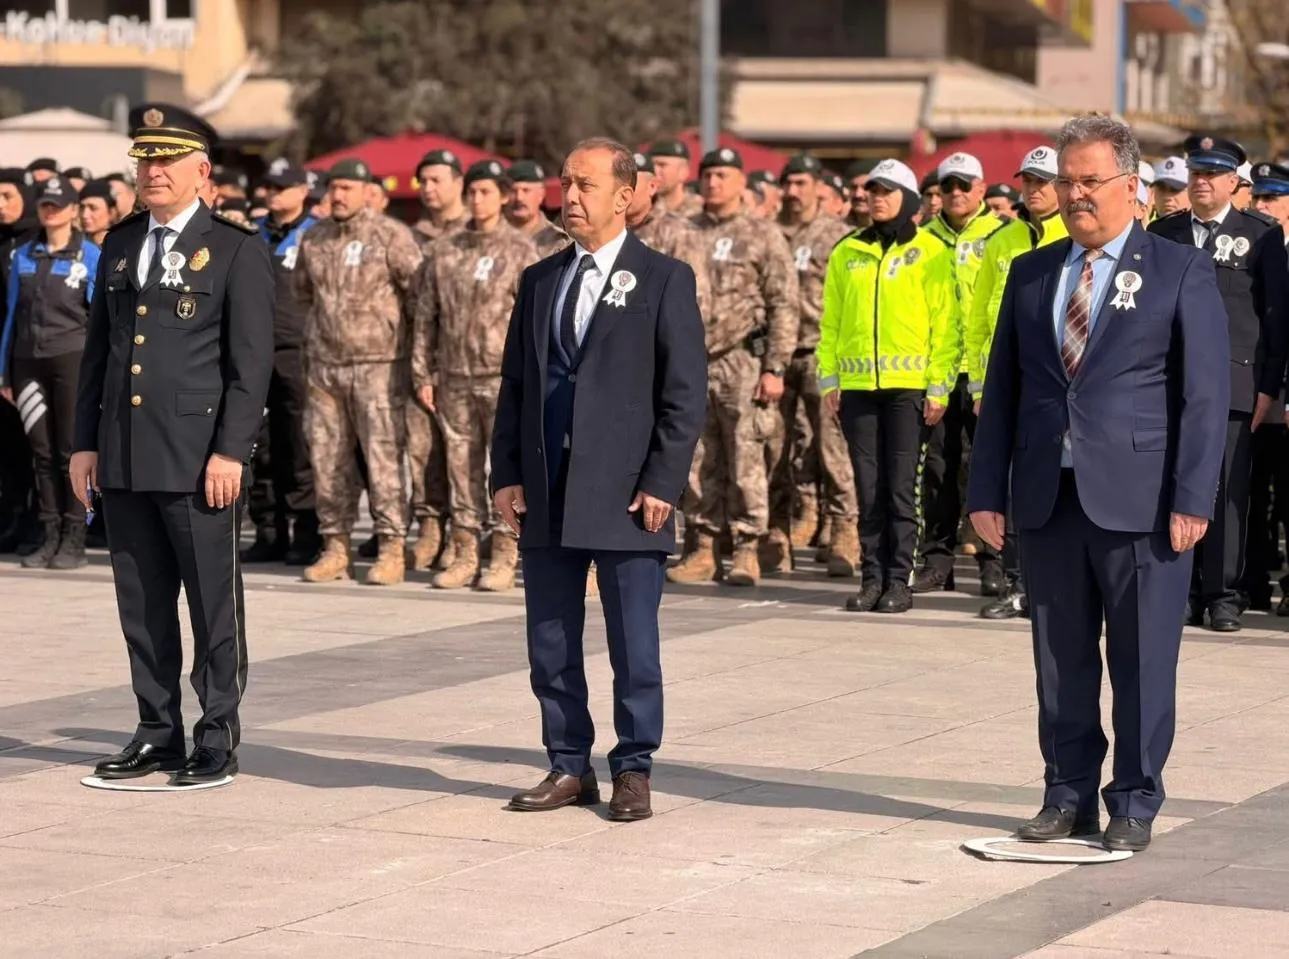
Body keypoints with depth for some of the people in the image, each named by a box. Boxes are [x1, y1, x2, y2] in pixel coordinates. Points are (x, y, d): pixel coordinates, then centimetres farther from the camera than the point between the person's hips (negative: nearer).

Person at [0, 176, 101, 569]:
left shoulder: (90, 256, 1)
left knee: (72, 448, -4)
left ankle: (74, 539, 0)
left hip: (72, 357, -4)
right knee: (42, 449, 4)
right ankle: (51, 536, 8)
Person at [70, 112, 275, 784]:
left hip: (199, 457, -5)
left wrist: (230, 451, -13)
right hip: (124, 458, 6)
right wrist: (85, 441, 11)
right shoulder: (119, 245, 14)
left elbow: (252, 363, -7)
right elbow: (97, 350, 17)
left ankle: (218, 738, 6)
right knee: (141, 604, 9)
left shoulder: (236, 251, -2)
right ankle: (158, 732, 17)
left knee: (213, 603, 0)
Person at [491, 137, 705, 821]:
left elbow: (685, 392, -4)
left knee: (633, 646, 0)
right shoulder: (540, 280, 14)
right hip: (546, 495, 5)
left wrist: (662, 482, -11)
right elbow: (514, 383, 15)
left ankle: (633, 771, 10)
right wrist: (505, 473, 5)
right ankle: (569, 767, 17)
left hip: (626, 493, -5)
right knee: (550, 645, 8)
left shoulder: (664, 280, -1)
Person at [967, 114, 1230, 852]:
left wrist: (1192, 499, -11)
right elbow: (1003, 388, 14)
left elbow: (1206, 394, -4)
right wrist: (987, 488, 6)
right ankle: (1069, 794, 20)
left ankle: (1134, 805, 10)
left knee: (1142, 660, 1)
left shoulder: (1181, 272, 0)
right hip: (1048, 497, 4)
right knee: (1061, 658, 9)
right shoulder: (1030, 275, 13)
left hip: (1138, 500, -4)